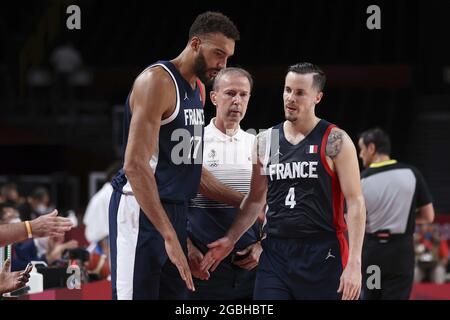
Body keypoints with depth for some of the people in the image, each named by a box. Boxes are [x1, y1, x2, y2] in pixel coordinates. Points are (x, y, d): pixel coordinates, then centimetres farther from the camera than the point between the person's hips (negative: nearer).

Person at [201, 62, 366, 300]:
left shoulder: (334, 141, -5)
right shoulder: (265, 141, 9)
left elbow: (355, 202, -8)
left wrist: (354, 263, -15)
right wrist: (231, 239, 7)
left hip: (323, 254, -4)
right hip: (275, 252, 4)